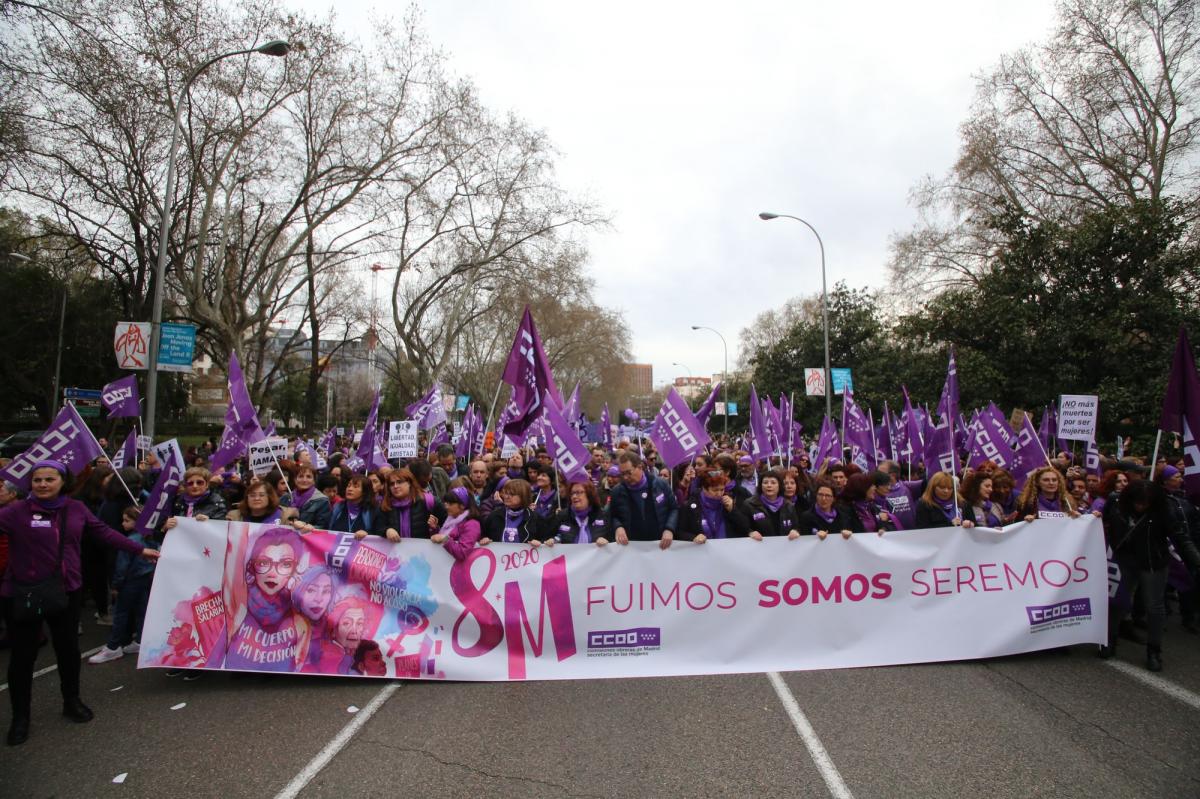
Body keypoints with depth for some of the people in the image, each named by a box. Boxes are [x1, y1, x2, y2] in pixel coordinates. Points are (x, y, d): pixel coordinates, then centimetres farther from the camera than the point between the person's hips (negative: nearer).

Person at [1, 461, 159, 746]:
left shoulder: (76, 508, 0)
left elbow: (104, 532, 7)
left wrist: (139, 550, 8)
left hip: (68, 591, 4)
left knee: (68, 649, 16)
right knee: (23, 655, 7)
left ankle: (72, 702, 35)